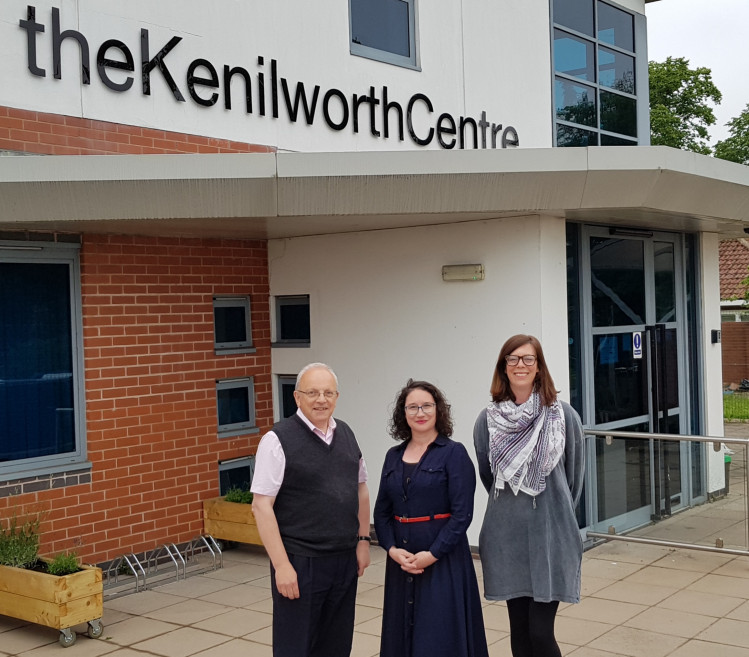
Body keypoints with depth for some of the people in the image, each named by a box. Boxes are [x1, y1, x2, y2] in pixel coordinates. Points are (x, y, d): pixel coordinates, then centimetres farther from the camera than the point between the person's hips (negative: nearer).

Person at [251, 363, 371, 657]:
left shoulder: (346, 434, 8)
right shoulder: (278, 439, -11)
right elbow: (261, 505, -14)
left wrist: (363, 540, 11)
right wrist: (281, 565, -17)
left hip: (345, 561, 6)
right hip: (300, 564, -6)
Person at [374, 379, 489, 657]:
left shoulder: (454, 453, -6)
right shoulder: (394, 456, 9)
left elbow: (462, 513, -12)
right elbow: (381, 511, 8)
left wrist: (432, 555, -16)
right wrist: (392, 549, -7)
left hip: (443, 559, -5)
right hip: (401, 559, 5)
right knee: (402, 632, 11)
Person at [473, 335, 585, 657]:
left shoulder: (563, 415, -5)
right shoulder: (488, 420, -1)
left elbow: (574, 476, 6)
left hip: (552, 536, -2)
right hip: (506, 537, 2)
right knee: (519, 630, 10)